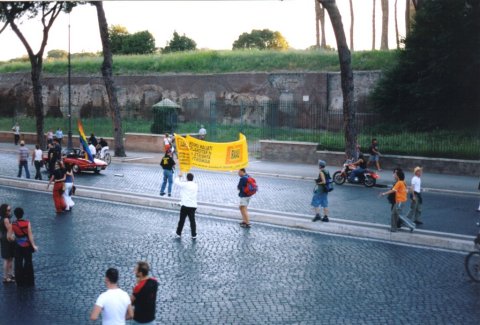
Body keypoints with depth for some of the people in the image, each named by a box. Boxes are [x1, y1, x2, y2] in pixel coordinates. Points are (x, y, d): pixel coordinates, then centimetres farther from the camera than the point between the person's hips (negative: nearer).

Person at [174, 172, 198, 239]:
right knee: (192, 220, 9)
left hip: (185, 205, -3)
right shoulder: (196, 185, 5)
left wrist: (179, 176, 19)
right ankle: (194, 235, 9)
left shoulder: (184, 184, -9)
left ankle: (178, 233, 14)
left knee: (181, 220, 7)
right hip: (193, 206, 3)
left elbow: (176, 182, 0)